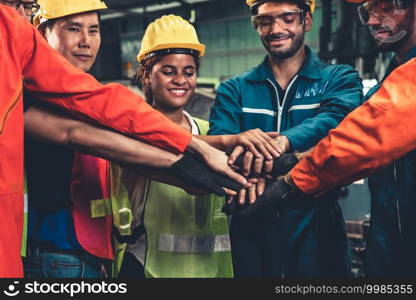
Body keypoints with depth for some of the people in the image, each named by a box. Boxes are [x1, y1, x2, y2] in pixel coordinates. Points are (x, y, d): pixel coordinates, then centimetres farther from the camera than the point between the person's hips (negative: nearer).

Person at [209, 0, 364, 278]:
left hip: (316, 231, -1)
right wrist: (245, 169, -34)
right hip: (251, 231, 2)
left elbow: (335, 119, -18)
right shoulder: (234, 90, 8)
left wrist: (282, 142, -39)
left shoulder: (340, 79, 4)